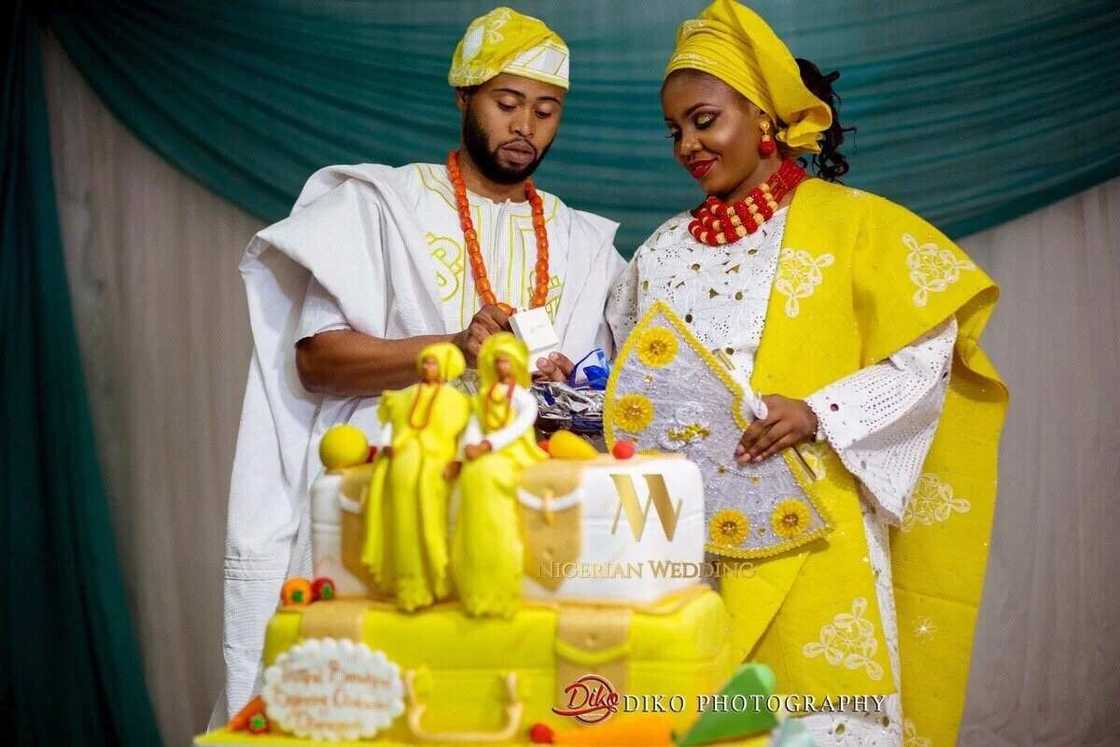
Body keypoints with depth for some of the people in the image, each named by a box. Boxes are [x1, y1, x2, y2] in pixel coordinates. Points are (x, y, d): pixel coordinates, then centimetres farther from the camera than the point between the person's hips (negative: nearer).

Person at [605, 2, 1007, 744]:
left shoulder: (850, 221, 0)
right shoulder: (664, 248, 14)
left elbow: (925, 357, -5)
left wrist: (819, 415, -18)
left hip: (800, 531, -4)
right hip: (681, 531, 4)